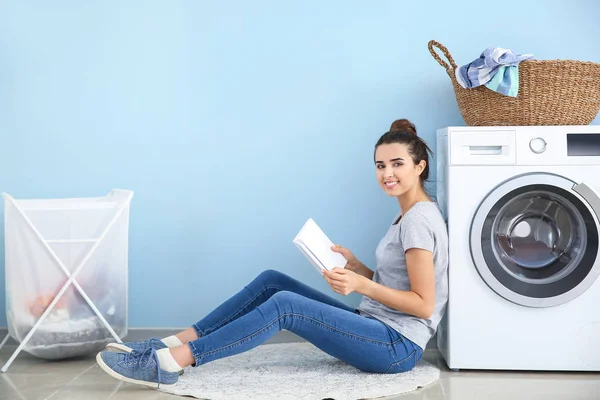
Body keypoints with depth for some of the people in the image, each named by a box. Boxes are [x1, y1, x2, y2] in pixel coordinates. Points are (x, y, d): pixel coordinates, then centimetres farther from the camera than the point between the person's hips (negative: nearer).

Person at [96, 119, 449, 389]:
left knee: (284, 304, -24)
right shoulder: (411, 216, 15)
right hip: (378, 326, 9)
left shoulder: (419, 219, -15)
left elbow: (423, 305, -18)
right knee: (271, 281, 0)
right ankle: (175, 344, -5)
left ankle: (167, 364, -26)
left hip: (399, 345, -9)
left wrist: (361, 284, -24)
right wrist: (355, 265, 3)